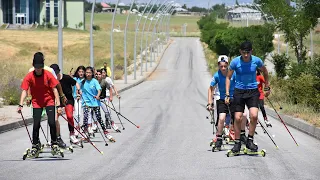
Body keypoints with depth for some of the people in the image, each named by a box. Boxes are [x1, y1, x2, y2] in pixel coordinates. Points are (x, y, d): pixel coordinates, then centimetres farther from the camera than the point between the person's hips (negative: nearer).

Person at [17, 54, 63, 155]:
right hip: (36, 102, 1)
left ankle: (54, 143, 5)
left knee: (52, 122, -12)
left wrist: (58, 105, -15)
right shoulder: (29, 77, -13)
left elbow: (54, 90, -11)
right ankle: (35, 145, 10)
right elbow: (24, 91, -13)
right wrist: (21, 105, -25)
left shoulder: (48, 75, -15)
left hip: (49, 101, -1)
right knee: (36, 124, -6)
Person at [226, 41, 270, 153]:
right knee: (238, 118, -2)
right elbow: (228, 77, 3)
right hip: (239, 92, 0)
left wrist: (267, 87, 19)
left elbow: (264, 71, 13)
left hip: (253, 91, 0)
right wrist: (227, 94, -3)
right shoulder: (235, 62, -10)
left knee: (254, 115, -18)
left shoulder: (256, 61, -7)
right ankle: (237, 143, 13)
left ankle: (250, 140, -4)